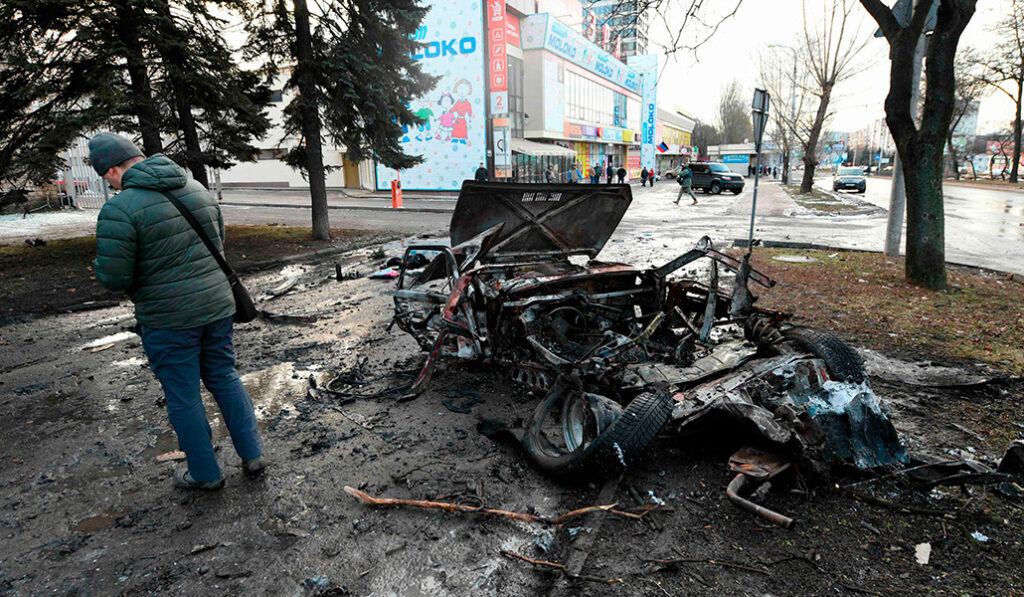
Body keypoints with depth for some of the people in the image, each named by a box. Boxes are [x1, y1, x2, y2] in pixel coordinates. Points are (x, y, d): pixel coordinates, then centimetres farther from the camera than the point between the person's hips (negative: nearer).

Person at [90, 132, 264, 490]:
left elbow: (114, 278, -15)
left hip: (168, 318, -6)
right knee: (224, 378, 19)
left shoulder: (120, 209, -17)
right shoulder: (197, 189, 4)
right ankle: (252, 456, 24)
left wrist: (102, 262, 6)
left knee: (183, 397, 10)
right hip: (216, 304, 6)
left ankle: (205, 473, 25)